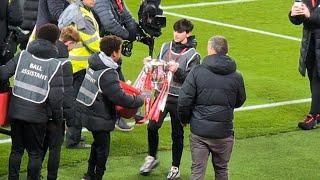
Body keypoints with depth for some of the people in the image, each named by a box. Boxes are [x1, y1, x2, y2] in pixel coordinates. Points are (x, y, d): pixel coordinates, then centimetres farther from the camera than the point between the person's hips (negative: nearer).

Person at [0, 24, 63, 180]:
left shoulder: (22, 56, 0)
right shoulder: (55, 65, -7)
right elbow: (56, 96, -9)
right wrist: (58, 117, 3)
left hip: (16, 111, 2)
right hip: (37, 115, -2)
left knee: (16, 149, 16)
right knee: (35, 152, 11)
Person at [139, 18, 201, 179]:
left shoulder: (193, 55, -7)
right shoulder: (165, 47, 6)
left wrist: (177, 71, -29)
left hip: (179, 99, -3)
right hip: (162, 94, 3)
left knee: (177, 134, 7)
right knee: (152, 126, -7)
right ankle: (152, 158, 16)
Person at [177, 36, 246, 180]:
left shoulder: (197, 72, -9)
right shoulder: (236, 77, -2)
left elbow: (184, 100, -11)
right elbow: (239, 102, 12)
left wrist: (185, 119, 6)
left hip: (199, 131, -2)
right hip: (224, 132, 2)